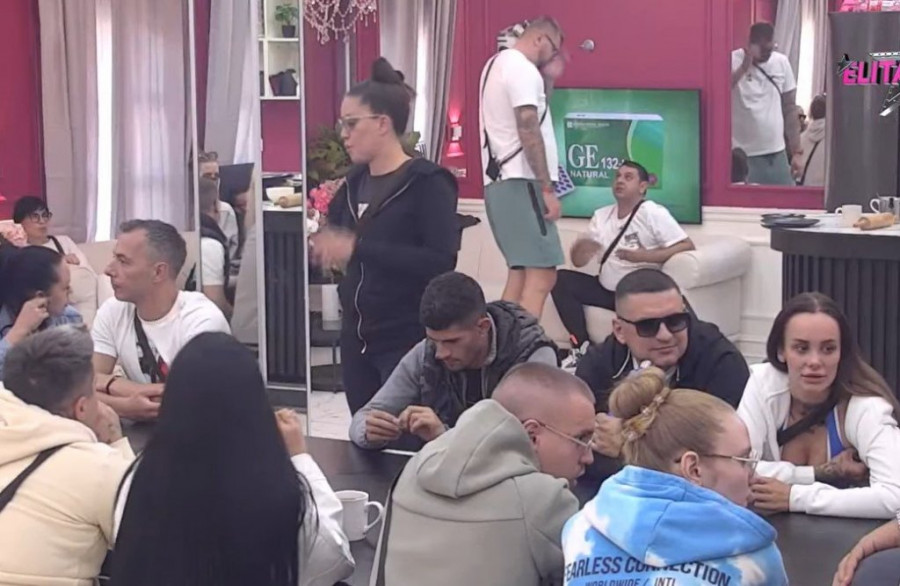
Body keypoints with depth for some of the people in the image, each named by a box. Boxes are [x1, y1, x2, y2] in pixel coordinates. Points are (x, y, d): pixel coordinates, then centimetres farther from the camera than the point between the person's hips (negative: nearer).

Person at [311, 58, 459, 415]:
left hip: (409, 341, -7)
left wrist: (358, 248, -24)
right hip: (357, 338, 7)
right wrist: (326, 248, -2)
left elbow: (442, 263, -22)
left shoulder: (427, 182, -10)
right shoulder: (354, 184, 10)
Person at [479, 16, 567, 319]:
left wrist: (548, 80, 16)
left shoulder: (498, 64, 20)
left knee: (521, 271, 12)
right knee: (541, 276, -15)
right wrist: (547, 188, -19)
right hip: (520, 182, -10)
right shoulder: (522, 68, -11)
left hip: (500, 181, 10)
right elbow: (528, 131, -19)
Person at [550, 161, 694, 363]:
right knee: (562, 280, -11)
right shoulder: (601, 215, 8)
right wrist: (581, 248, -18)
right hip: (607, 289, 6)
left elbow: (687, 247, -18)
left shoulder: (653, 213, -10)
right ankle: (582, 347, -13)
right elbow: (578, 262, 8)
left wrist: (643, 256, -26)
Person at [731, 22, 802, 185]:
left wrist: (796, 152, 9)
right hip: (743, 156, -4)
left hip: (777, 154, 4)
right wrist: (744, 67, -21)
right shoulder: (733, 61, -6)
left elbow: (789, 108, 12)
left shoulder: (782, 62, 7)